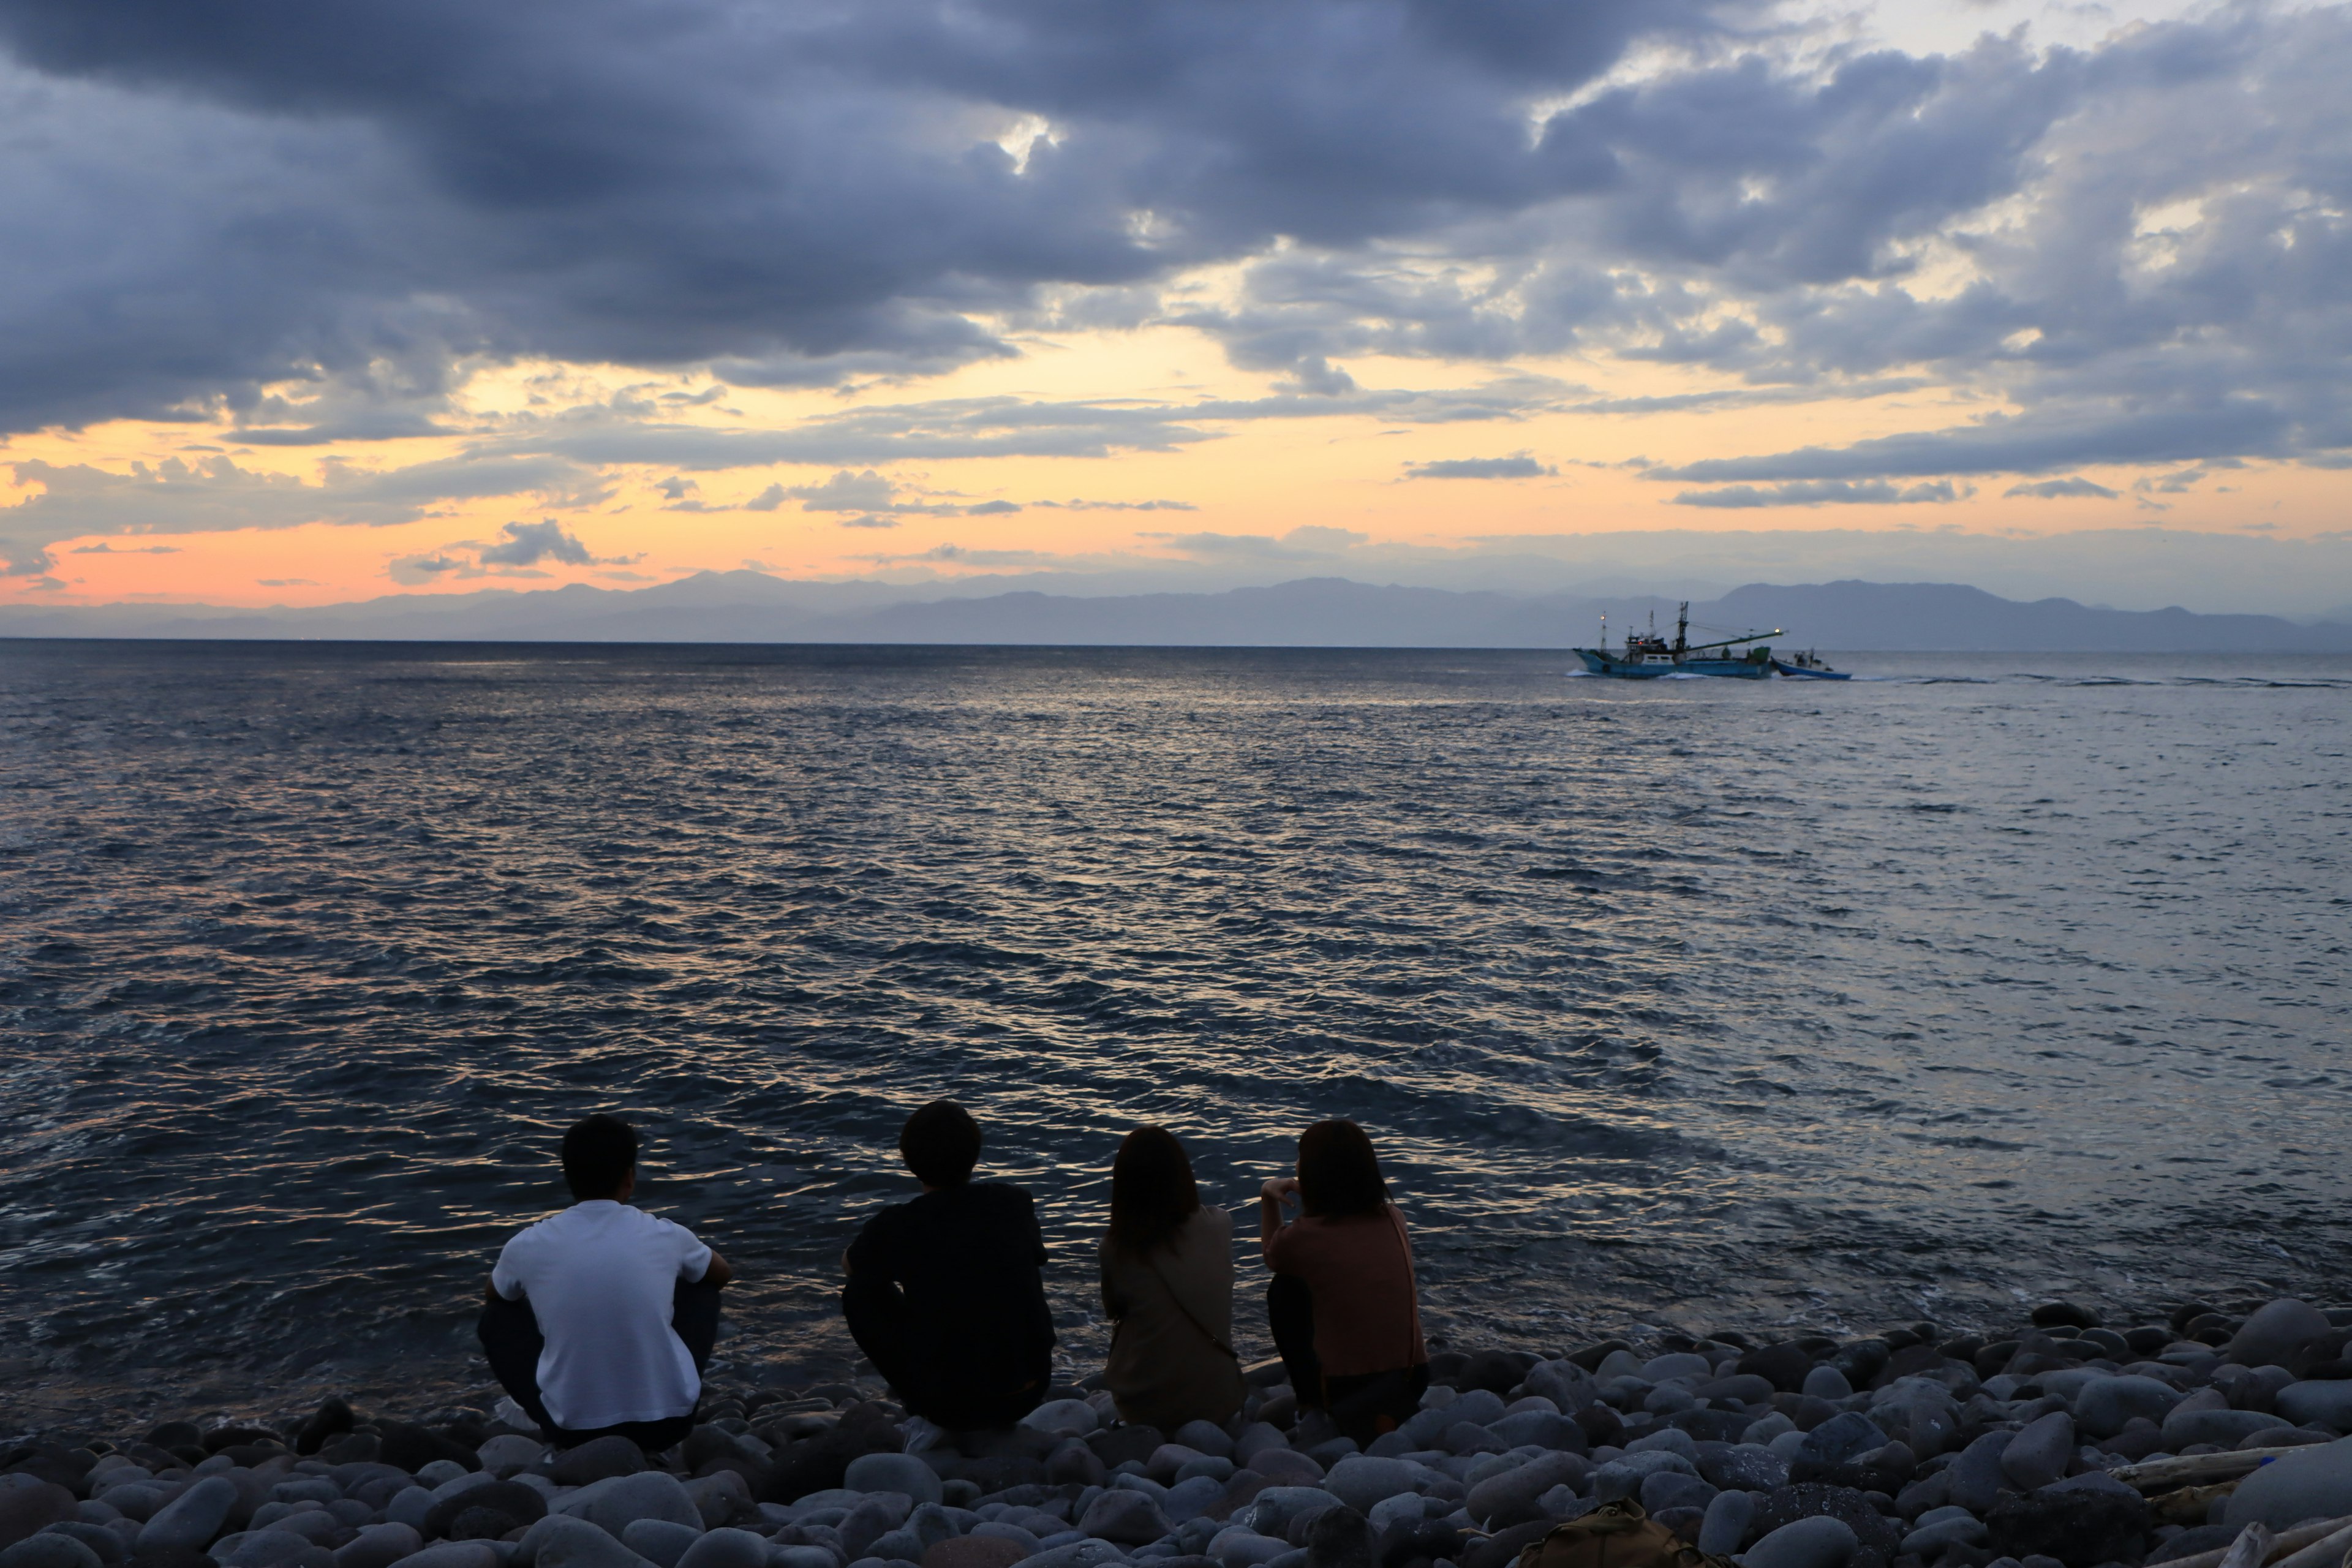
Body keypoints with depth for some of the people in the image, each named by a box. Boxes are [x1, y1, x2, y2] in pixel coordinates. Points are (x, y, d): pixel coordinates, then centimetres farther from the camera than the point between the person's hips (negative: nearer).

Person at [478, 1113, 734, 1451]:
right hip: (667, 1423, 1)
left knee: (496, 1317, 21)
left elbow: (495, 1296, 21)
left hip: (575, 1430, 0)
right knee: (701, 1286, 23)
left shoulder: (527, 1246, -5)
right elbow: (723, 1274, 20)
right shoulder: (666, 1236, -4)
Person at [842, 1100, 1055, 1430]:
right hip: (1029, 1396, 3)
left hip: (949, 1404, -3)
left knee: (860, 1291, 12)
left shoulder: (895, 1227, -12)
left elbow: (849, 1263, 12)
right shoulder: (1016, 1203, -3)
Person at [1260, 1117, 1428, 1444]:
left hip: (1344, 1388, -4)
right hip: (1413, 1380, 4)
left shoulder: (1304, 1236, -13)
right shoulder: (1393, 1220, -1)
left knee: (1284, 1290, 19)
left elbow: (1271, 1258, 12)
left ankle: (1312, 1406, 25)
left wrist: (1268, 1199, 12)